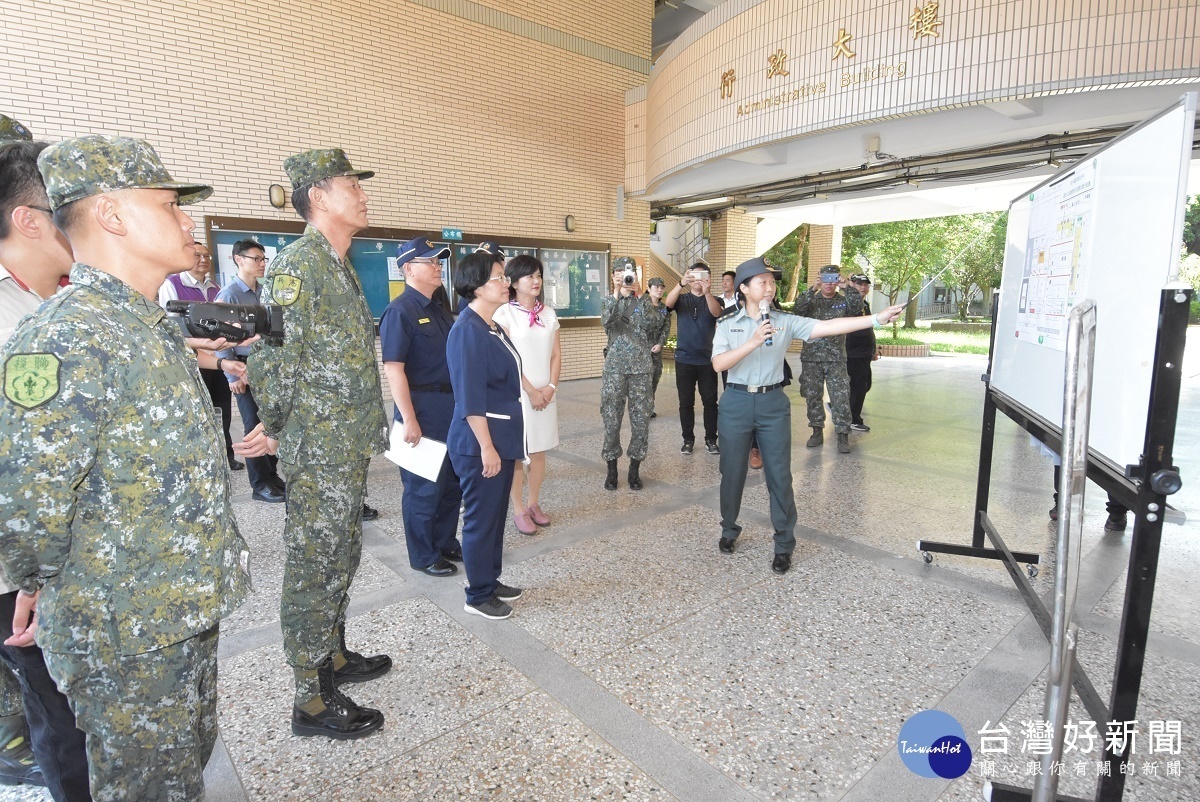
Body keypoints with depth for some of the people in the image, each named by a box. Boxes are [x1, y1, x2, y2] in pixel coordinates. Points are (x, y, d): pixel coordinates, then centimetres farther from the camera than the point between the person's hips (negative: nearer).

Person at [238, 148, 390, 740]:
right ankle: (312, 701, 18)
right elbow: (272, 357, -18)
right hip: (318, 455, -9)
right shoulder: (297, 263, -15)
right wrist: (278, 429, -7)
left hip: (350, 451, 9)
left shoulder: (339, 266, 15)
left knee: (340, 562, 20)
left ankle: (334, 657, 38)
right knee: (314, 571, 3)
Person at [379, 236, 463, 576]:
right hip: (422, 409, -8)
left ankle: (446, 543, 34)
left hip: (451, 407, 8)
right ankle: (423, 556, 22)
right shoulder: (400, 311, -13)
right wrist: (409, 419, -21)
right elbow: (393, 369, -18)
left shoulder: (439, 309, 12)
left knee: (452, 482, 17)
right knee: (424, 486, 5)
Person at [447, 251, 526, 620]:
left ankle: (491, 580, 32)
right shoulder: (467, 331, -17)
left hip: (502, 436, 9)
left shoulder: (493, 327, 11)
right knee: (481, 517, 3)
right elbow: (470, 398, -22)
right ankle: (478, 596, 19)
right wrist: (486, 446, -22)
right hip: (480, 441, -9)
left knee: (497, 514, 17)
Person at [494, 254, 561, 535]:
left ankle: (534, 504, 23)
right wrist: (530, 391, -13)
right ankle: (519, 511, 12)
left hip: (546, 393, 5)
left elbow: (556, 355, 9)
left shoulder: (549, 314, 9)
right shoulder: (505, 313, -7)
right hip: (518, 394, -5)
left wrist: (551, 387, -5)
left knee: (539, 451, 10)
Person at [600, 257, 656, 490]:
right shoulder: (609, 300, 6)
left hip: (640, 366, 1)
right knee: (611, 418, 1)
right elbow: (606, 322, -15)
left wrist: (638, 296, -9)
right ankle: (611, 469, 14)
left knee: (641, 418, 2)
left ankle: (635, 469, 15)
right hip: (615, 366, -1)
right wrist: (617, 293, -20)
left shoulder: (643, 301, 10)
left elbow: (649, 327, -8)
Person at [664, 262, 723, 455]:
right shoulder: (681, 299, 6)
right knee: (686, 402, 5)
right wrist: (681, 283, -36)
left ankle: (711, 439, 14)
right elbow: (668, 303, -17)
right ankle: (688, 439, 16)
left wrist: (707, 293, -37)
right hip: (684, 359, 0)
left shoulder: (714, 300, 5)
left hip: (707, 360, 0)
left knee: (710, 402, 3)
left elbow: (717, 313, -18)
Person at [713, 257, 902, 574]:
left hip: (773, 403, 1)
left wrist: (876, 318, -16)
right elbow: (719, 364, -12)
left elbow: (828, 327, -8)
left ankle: (784, 545, 16)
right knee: (732, 472, 10)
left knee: (779, 475, 3)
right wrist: (753, 342, -22)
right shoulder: (728, 324, 1)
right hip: (737, 402, 0)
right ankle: (729, 530, 32)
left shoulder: (785, 321, 2)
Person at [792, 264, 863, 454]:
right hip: (811, 358, 1)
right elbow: (798, 309, -13)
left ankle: (843, 436, 2)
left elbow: (857, 307, -12)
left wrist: (847, 287, -22)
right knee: (813, 397, 7)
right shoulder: (811, 300, 7)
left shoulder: (843, 301, 8)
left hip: (836, 359, -1)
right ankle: (817, 432, 20)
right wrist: (812, 289, -25)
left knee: (841, 397, -5)